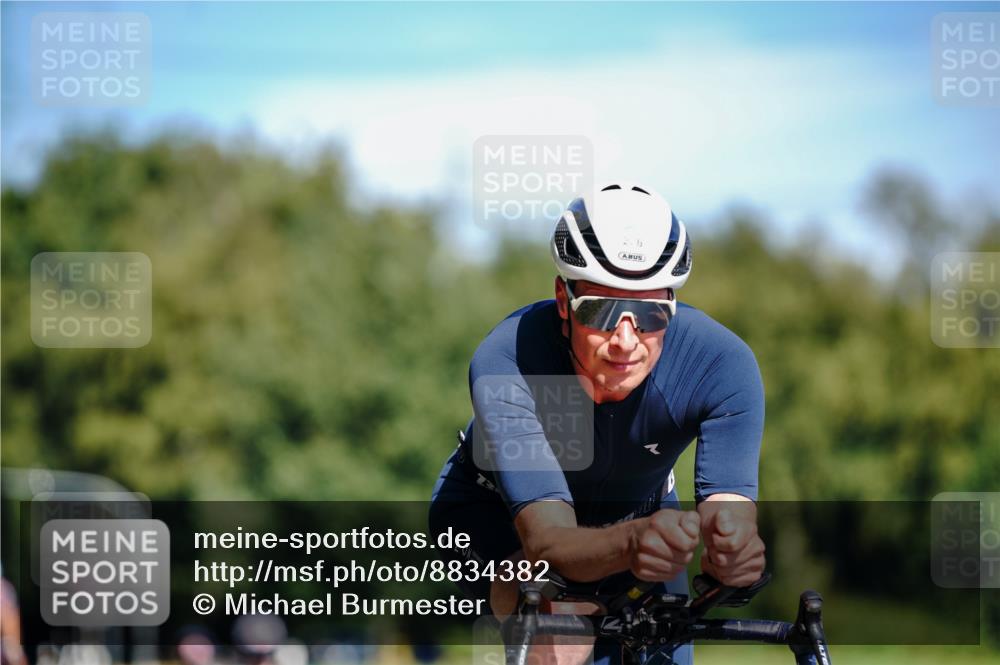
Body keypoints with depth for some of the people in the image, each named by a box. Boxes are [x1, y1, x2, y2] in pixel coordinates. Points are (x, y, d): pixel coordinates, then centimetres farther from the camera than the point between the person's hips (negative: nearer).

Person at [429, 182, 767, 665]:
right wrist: (635, 542, -67)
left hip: (635, 511, 3)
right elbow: (548, 542, -46)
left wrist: (732, 545, -65)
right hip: (496, 512, -3)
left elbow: (732, 512, -40)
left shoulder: (723, 365, -31)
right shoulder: (505, 364, -38)